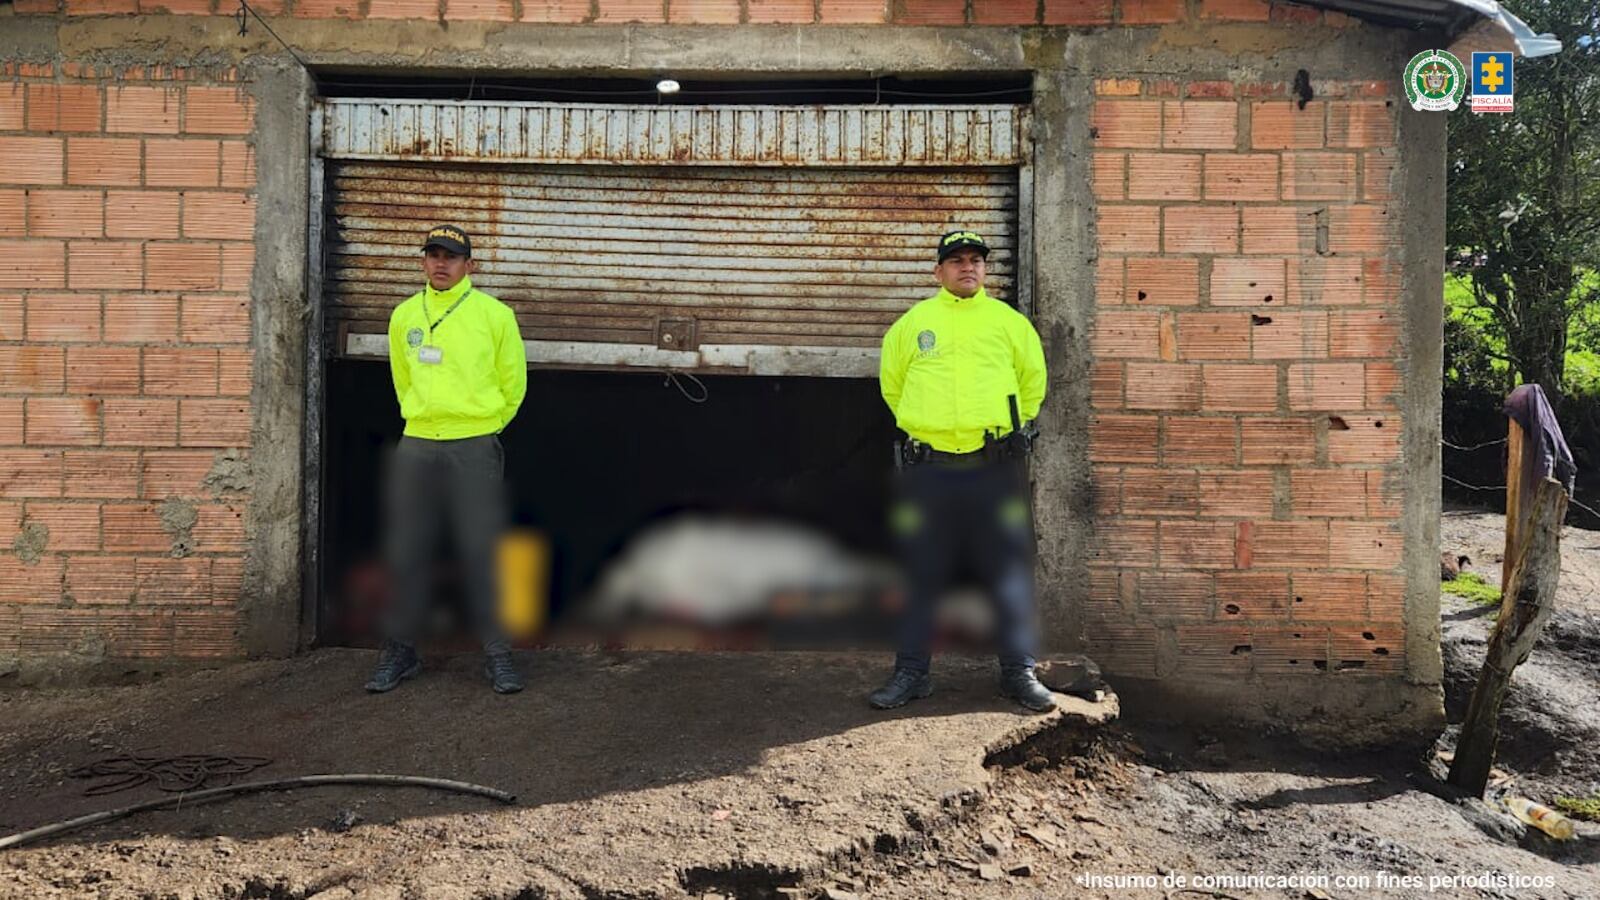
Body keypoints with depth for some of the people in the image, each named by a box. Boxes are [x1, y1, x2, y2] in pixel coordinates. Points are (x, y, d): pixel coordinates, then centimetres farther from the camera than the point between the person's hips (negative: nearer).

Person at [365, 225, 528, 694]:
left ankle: (498, 655, 7)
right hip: (416, 446, 4)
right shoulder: (404, 316, 9)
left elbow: (513, 382, 5)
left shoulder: (494, 314, -2)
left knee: (483, 551, -2)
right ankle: (400, 651, 18)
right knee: (407, 552, 6)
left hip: (474, 449, -3)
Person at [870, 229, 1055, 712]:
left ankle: (1019, 671, 13)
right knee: (922, 573, 6)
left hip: (996, 468, 0)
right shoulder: (912, 323, 8)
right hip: (928, 469, 0)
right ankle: (911, 672, 16)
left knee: (1010, 570, 2)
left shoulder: (1009, 321, 8)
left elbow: (1034, 378, 18)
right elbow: (891, 382, 19)